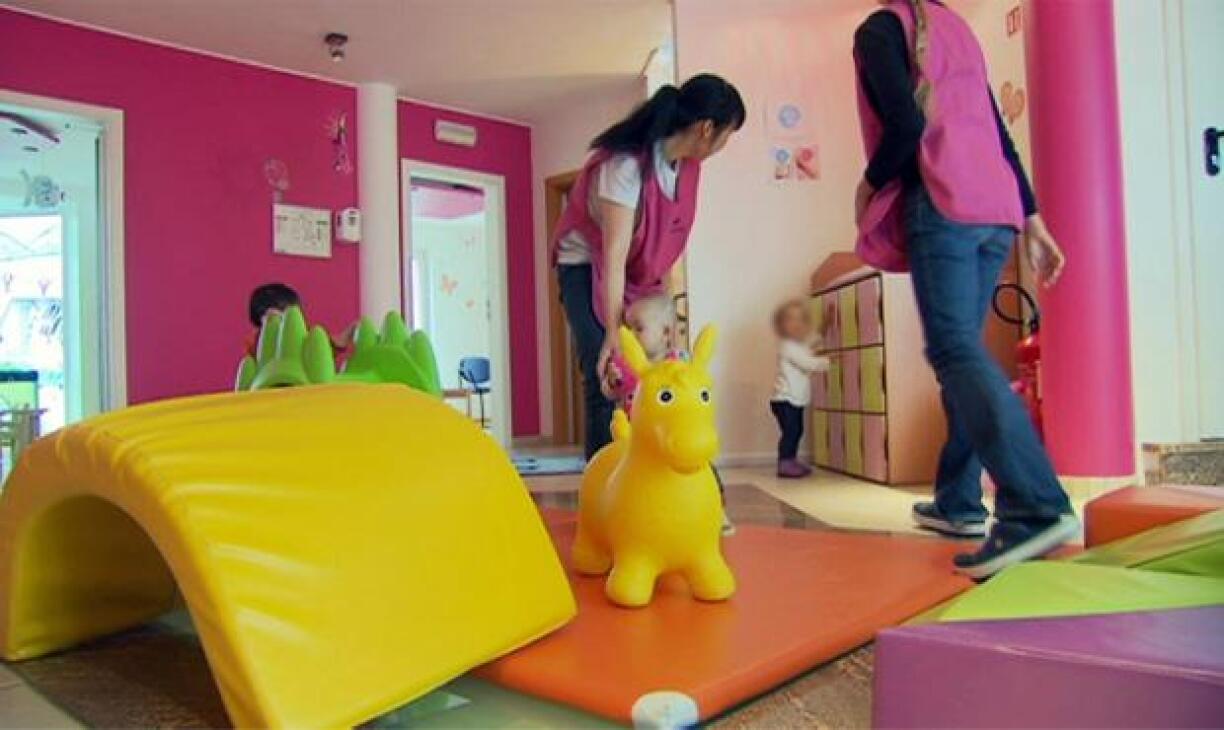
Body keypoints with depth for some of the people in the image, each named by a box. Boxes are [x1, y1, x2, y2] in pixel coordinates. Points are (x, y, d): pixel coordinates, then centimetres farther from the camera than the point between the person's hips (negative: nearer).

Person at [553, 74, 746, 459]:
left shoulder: (685, 161, -6)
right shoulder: (627, 163, -28)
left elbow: (667, 237, -1)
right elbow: (614, 254, -30)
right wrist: (612, 332, -31)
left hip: (639, 271, 7)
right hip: (587, 267, -6)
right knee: (605, 380, -14)